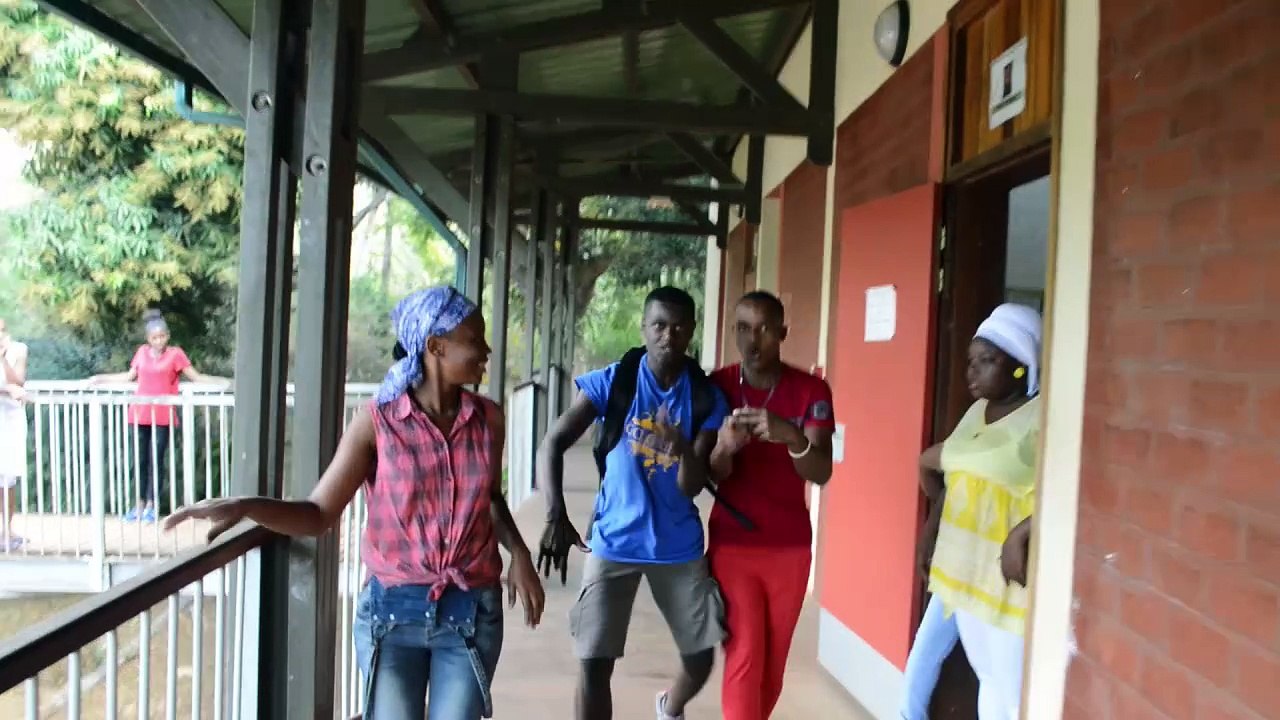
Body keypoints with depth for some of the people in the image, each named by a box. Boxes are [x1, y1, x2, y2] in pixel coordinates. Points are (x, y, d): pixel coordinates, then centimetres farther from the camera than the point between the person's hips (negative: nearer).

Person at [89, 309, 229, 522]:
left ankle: (151, 506, 7)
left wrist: (220, 381, -16)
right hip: (140, 414, 4)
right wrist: (101, 378, 28)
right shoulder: (142, 352, 9)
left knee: (157, 460, 0)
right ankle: (140, 505, 15)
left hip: (163, 416, -4)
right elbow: (130, 376, 22)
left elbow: (196, 376, -4)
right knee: (140, 460, 8)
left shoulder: (175, 353, -2)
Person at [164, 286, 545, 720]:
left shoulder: (488, 419, -2)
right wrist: (244, 506, -24)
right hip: (393, 612, -2)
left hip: (472, 614, 2)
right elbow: (319, 514, -8)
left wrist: (517, 551, 0)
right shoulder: (377, 423, -10)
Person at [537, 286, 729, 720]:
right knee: (593, 662, -5)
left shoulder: (706, 398, -7)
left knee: (701, 657, 11)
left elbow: (692, 487, -11)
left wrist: (684, 450, -33)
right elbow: (552, 446, -14)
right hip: (615, 543, -2)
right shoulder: (610, 383, -10)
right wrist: (555, 515, -29)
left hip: (679, 548, 2)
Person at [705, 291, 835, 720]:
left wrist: (791, 436, -38)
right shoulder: (716, 387, -7)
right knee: (744, 658, -3)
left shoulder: (811, 391, -7)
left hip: (791, 547, 2)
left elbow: (820, 474, -16)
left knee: (773, 662, 12)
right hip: (732, 544, -1)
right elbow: (710, 476, -9)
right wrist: (725, 447, -33)